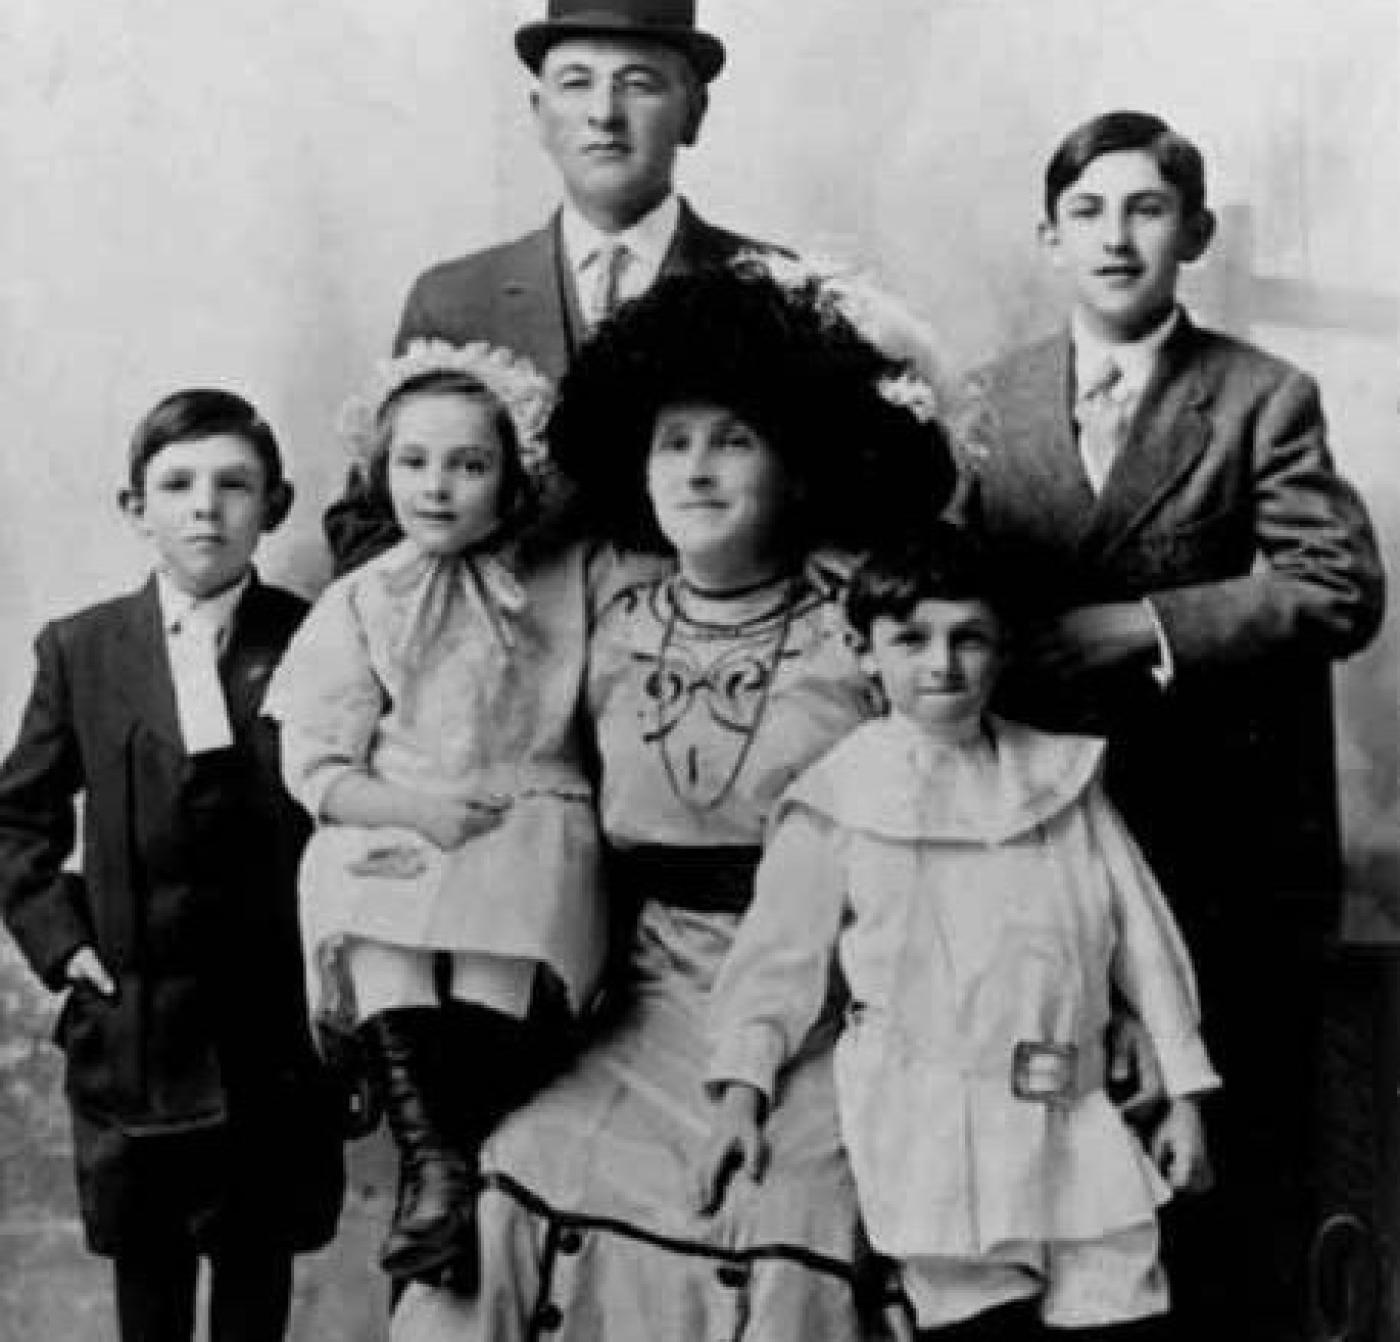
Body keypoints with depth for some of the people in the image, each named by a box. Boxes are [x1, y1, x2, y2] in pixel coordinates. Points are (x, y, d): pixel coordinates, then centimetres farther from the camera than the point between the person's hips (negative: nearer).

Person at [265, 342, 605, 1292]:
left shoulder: (563, 583, 9)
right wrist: (416, 806, -13)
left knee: (500, 936, -31)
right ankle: (431, 1159, -26)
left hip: (529, 818, 0)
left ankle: (469, 1162, -22)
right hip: (390, 826, 1)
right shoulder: (359, 605, 8)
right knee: (378, 935, -30)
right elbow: (316, 769, 3)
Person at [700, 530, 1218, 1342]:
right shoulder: (837, 802, 2)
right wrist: (743, 1089, -10)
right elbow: (781, 954, 3)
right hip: (930, 1118, -3)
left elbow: (1141, 936, 12)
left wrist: (1183, 1092, 10)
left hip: (1076, 1110, 3)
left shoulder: (1062, 776, 10)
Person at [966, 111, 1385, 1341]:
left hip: (1230, 842, -2)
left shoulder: (1264, 399, -3)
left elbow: (1341, 589, -13)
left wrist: (1145, 627, -19)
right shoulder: (993, 402, 7)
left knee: (1237, 1162, 7)